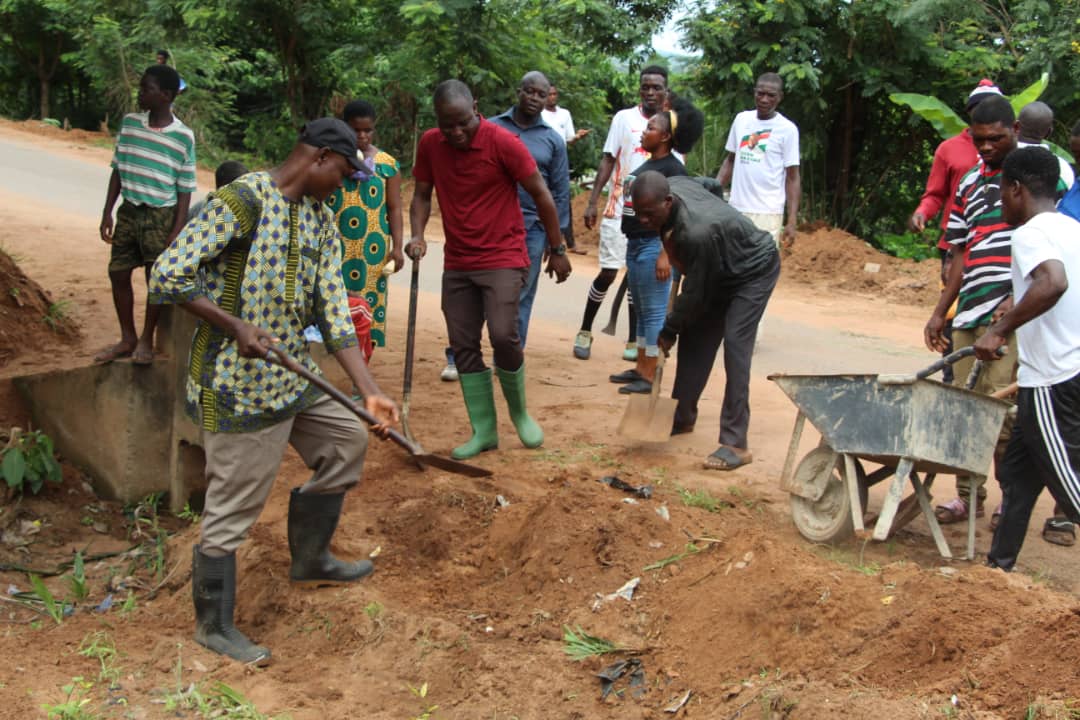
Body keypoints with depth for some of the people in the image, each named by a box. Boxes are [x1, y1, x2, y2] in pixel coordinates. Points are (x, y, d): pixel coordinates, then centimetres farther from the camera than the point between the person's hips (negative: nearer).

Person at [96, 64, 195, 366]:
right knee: (118, 274, 9)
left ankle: (146, 340, 21)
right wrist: (107, 212, 5)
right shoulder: (129, 123, 0)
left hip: (160, 215, -4)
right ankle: (127, 338, 24)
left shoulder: (183, 136, -11)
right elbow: (118, 170, 7)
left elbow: (185, 189, -7)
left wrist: (177, 231, -10)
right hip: (129, 211, 4)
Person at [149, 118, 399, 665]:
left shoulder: (320, 220, 9)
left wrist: (369, 390, 0)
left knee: (347, 439, 21)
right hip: (237, 383, -9)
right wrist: (234, 326, -22)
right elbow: (167, 276, -19)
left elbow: (333, 311, 7)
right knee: (233, 506, 0)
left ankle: (310, 561, 39)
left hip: (293, 374, 9)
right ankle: (214, 625, 20)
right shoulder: (242, 200, -17)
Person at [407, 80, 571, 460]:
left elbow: (541, 194, -8)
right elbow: (422, 194, 9)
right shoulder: (429, 144, -2)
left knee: (503, 334, -19)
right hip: (457, 262, 5)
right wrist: (417, 234, -10)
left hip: (503, 257, -5)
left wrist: (557, 250, -2)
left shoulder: (503, 142, -16)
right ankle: (484, 430, 14)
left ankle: (519, 410, 7)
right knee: (463, 345, 3)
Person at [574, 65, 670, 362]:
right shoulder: (624, 118, -1)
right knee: (608, 273, -1)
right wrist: (592, 202, -7)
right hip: (620, 209, -2)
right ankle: (585, 332, 15)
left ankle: (634, 340, 14)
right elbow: (608, 161, 0)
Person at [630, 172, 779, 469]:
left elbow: (695, 293, -29)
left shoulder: (696, 233, -41)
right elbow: (712, 184, 6)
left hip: (754, 270, -9)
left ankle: (735, 444, -21)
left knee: (735, 345, -20)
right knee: (695, 338, 8)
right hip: (721, 270, 9)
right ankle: (683, 417, 22)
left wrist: (669, 331, -14)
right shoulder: (673, 185, -17)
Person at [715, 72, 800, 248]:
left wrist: (792, 221, -10)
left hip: (768, 212, -5)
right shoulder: (741, 119, 7)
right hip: (737, 208, 5)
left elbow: (792, 177, -5)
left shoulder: (787, 129, -6)